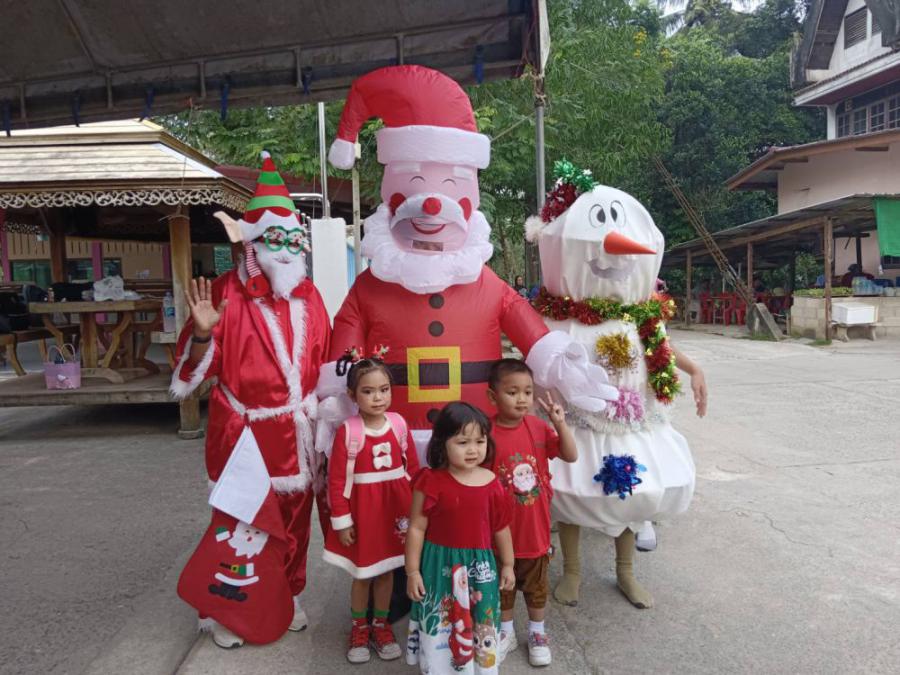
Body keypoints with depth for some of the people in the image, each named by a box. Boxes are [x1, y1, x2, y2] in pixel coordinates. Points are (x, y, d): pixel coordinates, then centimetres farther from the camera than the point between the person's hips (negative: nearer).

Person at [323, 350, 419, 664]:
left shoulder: (399, 424, -6)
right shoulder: (348, 431, -15)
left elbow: (412, 467, 3)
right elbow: (337, 479, -12)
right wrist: (341, 519, -10)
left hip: (394, 508, 3)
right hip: (362, 508, -3)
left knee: (387, 570, 17)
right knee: (362, 573, 14)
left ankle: (381, 624, 38)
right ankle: (359, 628, 36)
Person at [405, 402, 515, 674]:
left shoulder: (491, 483, -6)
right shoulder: (431, 482, -15)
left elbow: (501, 528, 7)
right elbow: (416, 528, -8)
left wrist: (507, 565, 15)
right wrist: (412, 571, -5)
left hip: (480, 564, 3)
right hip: (440, 564, -3)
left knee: (481, 626, 17)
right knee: (438, 626, 11)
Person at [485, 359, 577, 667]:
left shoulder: (538, 427, -8)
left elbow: (571, 456, -8)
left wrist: (560, 423, -20)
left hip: (535, 525, 2)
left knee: (536, 584, 21)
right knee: (501, 583, 19)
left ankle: (537, 634, 42)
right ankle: (506, 633, 42)